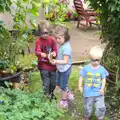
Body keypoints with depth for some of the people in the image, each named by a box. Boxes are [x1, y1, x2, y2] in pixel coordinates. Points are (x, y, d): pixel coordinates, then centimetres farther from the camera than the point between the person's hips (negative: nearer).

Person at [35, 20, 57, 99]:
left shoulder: (52, 40, -3)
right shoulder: (38, 41, -13)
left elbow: (55, 50, -4)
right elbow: (37, 52, -25)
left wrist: (54, 53, -28)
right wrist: (41, 54, -49)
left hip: (52, 65, 4)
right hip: (43, 66, -3)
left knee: (53, 82, 17)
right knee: (46, 83, 2)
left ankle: (51, 93, 43)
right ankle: (47, 95, 24)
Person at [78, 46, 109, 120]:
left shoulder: (102, 69, -8)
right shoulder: (86, 68, -9)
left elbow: (103, 79, -2)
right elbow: (81, 77, 0)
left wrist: (102, 88, -13)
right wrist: (80, 86, -8)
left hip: (99, 93, 0)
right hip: (88, 93, 0)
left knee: (101, 108, -4)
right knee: (88, 107, 17)